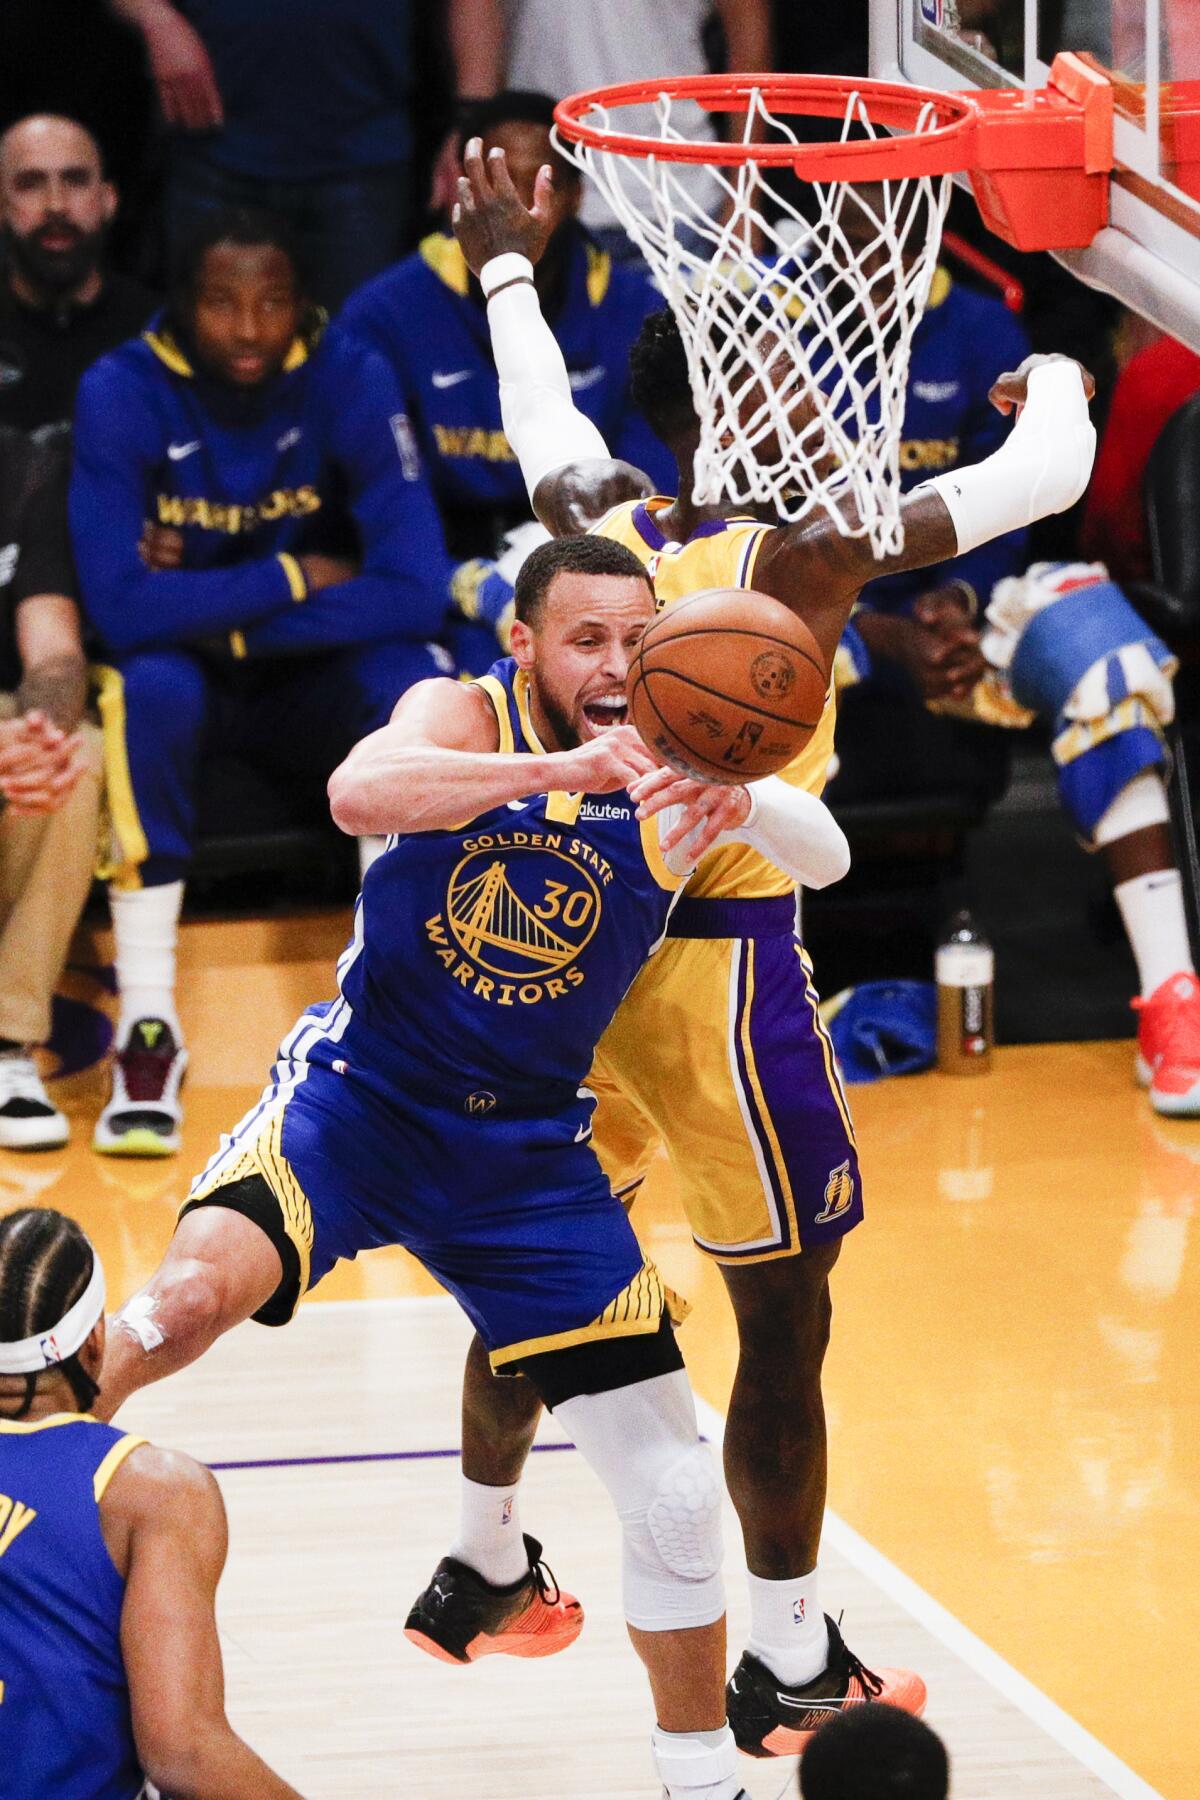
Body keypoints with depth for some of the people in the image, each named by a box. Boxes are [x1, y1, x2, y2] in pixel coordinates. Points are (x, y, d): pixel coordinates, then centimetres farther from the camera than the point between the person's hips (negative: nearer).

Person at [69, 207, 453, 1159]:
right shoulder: (122, 393, -16)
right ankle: (148, 1032, -28)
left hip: (316, 681, 1)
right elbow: (119, 608, -26)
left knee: (411, 681, -30)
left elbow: (415, 593, -22)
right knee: (150, 687, -35)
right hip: (184, 668, -1)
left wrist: (215, 610, -23)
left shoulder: (352, 381, -14)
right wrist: (290, 579, -21)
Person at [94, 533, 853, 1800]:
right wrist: (560, 768, -46)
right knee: (191, 1294, -33)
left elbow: (826, 860, -21)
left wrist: (745, 804, -43)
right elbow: (359, 794, -34)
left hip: (528, 1147, 3)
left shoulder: (669, 768, -5)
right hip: (360, 1095, -3)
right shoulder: (467, 716, -12)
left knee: (675, 1497, 2)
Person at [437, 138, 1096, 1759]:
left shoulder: (596, 518, 0)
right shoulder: (806, 554, -17)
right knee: (785, 1324, 4)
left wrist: (505, 272, 43)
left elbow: (543, 420, 24)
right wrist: (1054, 382, 12)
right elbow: (1046, 475, -11)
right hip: (722, 976, -7)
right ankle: (790, 1676, 11)